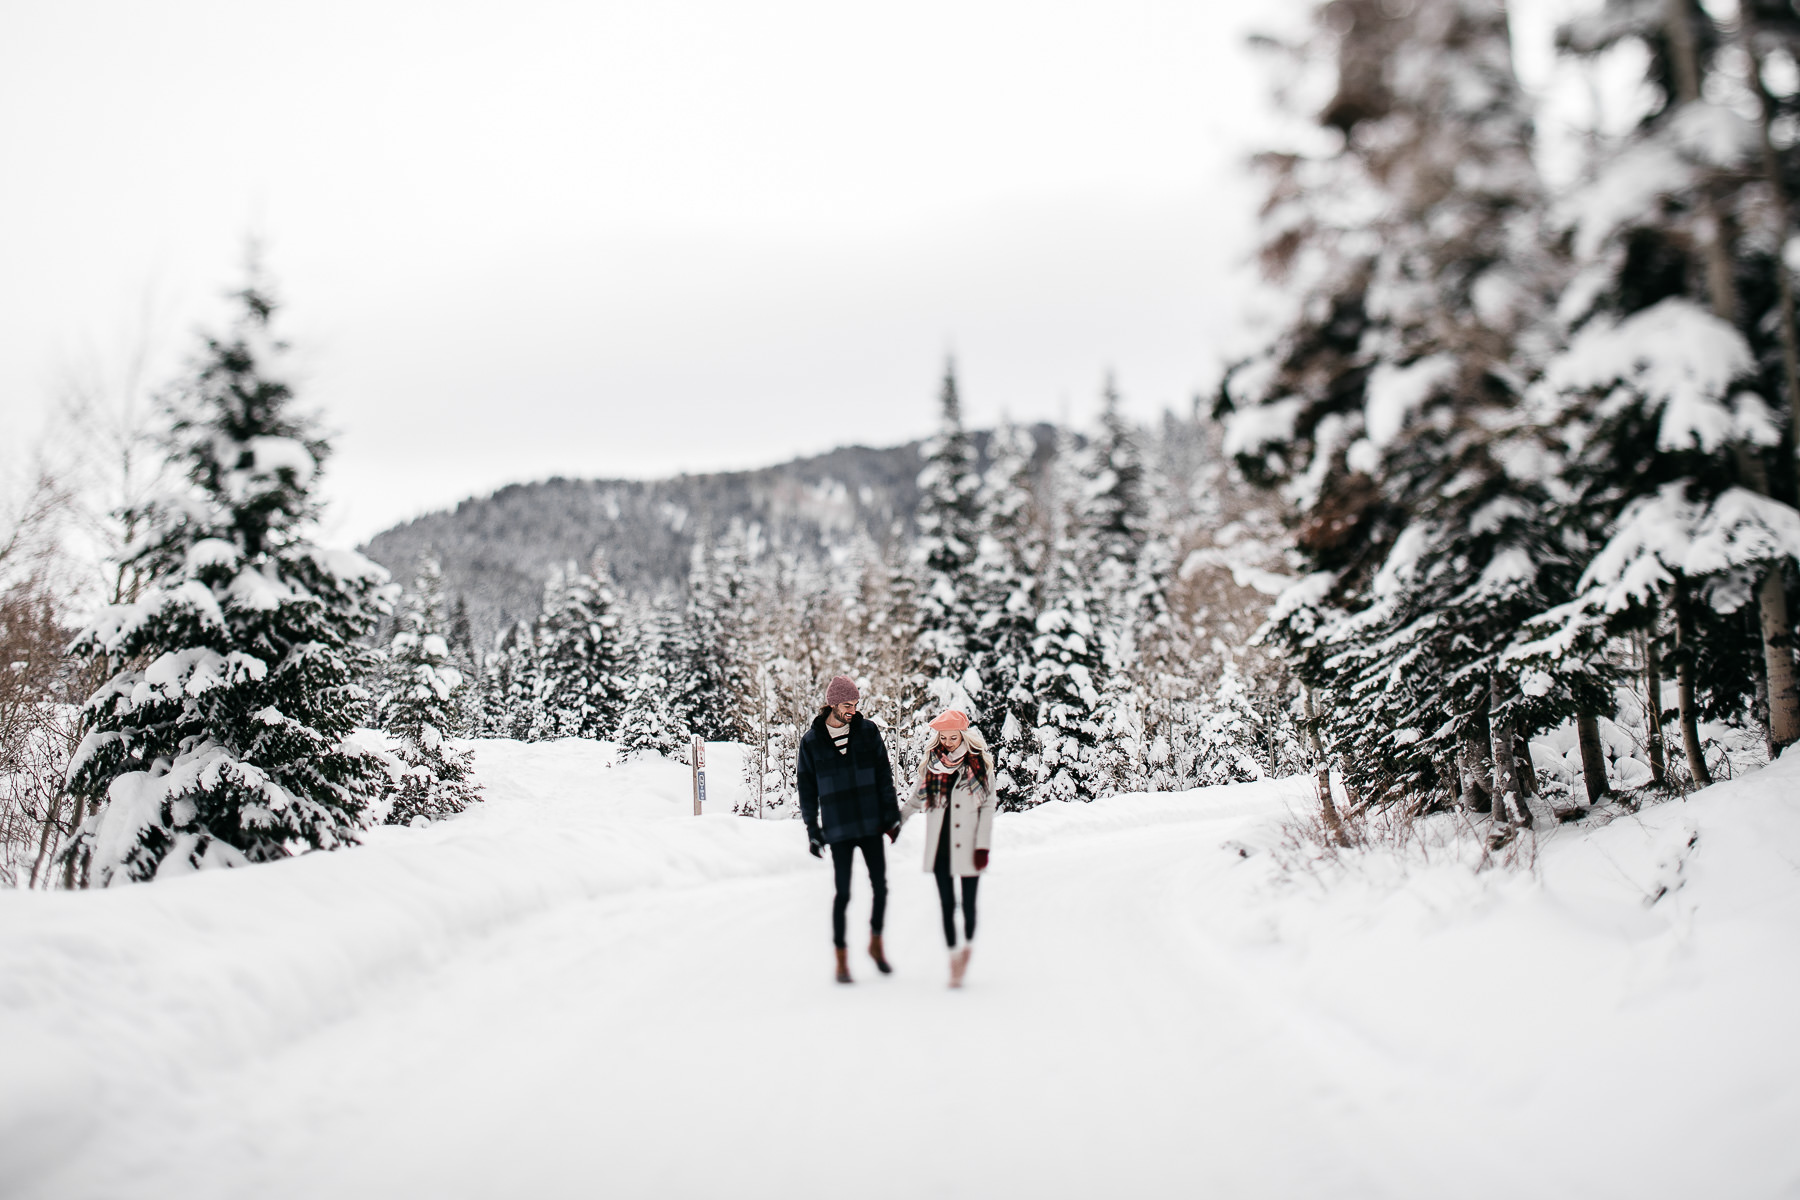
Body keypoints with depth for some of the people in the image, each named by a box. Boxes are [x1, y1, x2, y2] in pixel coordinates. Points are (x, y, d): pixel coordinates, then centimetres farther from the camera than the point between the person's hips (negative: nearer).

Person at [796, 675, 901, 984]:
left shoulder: (868, 731, 3)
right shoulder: (811, 741, -1)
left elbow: (884, 774, 7)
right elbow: (807, 788, 5)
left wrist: (891, 813, 3)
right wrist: (812, 828, 2)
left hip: (871, 824, 2)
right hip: (838, 830, -2)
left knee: (881, 887, 4)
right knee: (843, 893, 0)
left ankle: (876, 943, 26)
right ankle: (841, 958, 11)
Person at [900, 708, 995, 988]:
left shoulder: (980, 764, -1)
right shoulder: (931, 764, 4)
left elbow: (987, 807, 0)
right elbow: (915, 801, 16)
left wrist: (983, 846, -5)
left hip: (968, 846, -2)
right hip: (940, 846, 2)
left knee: (968, 903, 0)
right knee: (947, 904, 2)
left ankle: (969, 944, 26)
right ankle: (954, 960, 10)